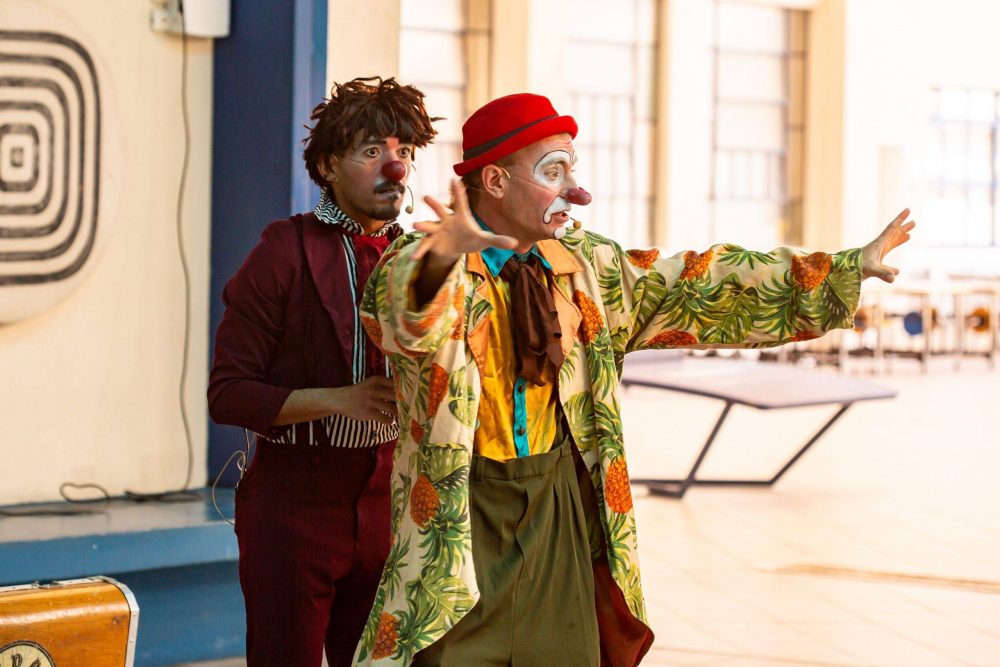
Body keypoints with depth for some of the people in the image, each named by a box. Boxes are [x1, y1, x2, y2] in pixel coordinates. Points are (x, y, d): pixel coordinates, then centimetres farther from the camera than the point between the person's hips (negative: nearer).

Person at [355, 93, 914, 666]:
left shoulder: (583, 266, 8)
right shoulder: (425, 262, -10)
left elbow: (694, 288, 11)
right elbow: (402, 314, -33)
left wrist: (847, 268, 8)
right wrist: (440, 257, -57)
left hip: (561, 506, 5)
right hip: (462, 512, -5)